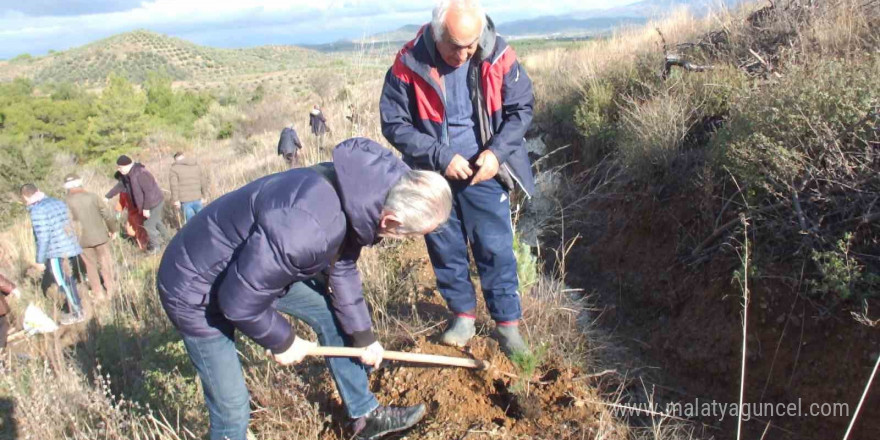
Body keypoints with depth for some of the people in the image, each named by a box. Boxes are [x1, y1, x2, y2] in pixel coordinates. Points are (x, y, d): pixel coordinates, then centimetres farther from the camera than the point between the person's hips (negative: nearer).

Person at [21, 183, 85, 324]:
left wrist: (40, 260, -9)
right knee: (69, 282, 19)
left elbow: (43, 238, -18)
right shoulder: (58, 202, 7)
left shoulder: (37, 210, -16)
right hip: (70, 248, 7)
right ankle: (76, 309, 30)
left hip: (56, 254, -7)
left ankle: (77, 313, 17)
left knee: (65, 284, 6)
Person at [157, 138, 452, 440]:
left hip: (257, 265, 8)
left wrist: (364, 336, 11)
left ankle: (366, 415, 29)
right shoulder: (305, 227, -42)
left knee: (332, 315, 12)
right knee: (232, 407, -3)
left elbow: (342, 269, 3)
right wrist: (283, 342, -11)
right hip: (197, 289, -8)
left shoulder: (357, 193, -14)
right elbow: (239, 300, -29)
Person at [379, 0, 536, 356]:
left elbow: (521, 108, -1)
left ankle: (507, 323, 18)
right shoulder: (409, 64, -15)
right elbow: (394, 124, -10)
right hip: (432, 176, 1)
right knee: (445, 249, 12)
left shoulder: (498, 58, -13)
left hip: (483, 173, 0)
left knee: (496, 249, 2)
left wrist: (497, 152, -16)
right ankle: (463, 315, 31)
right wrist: (440, 156, -19)